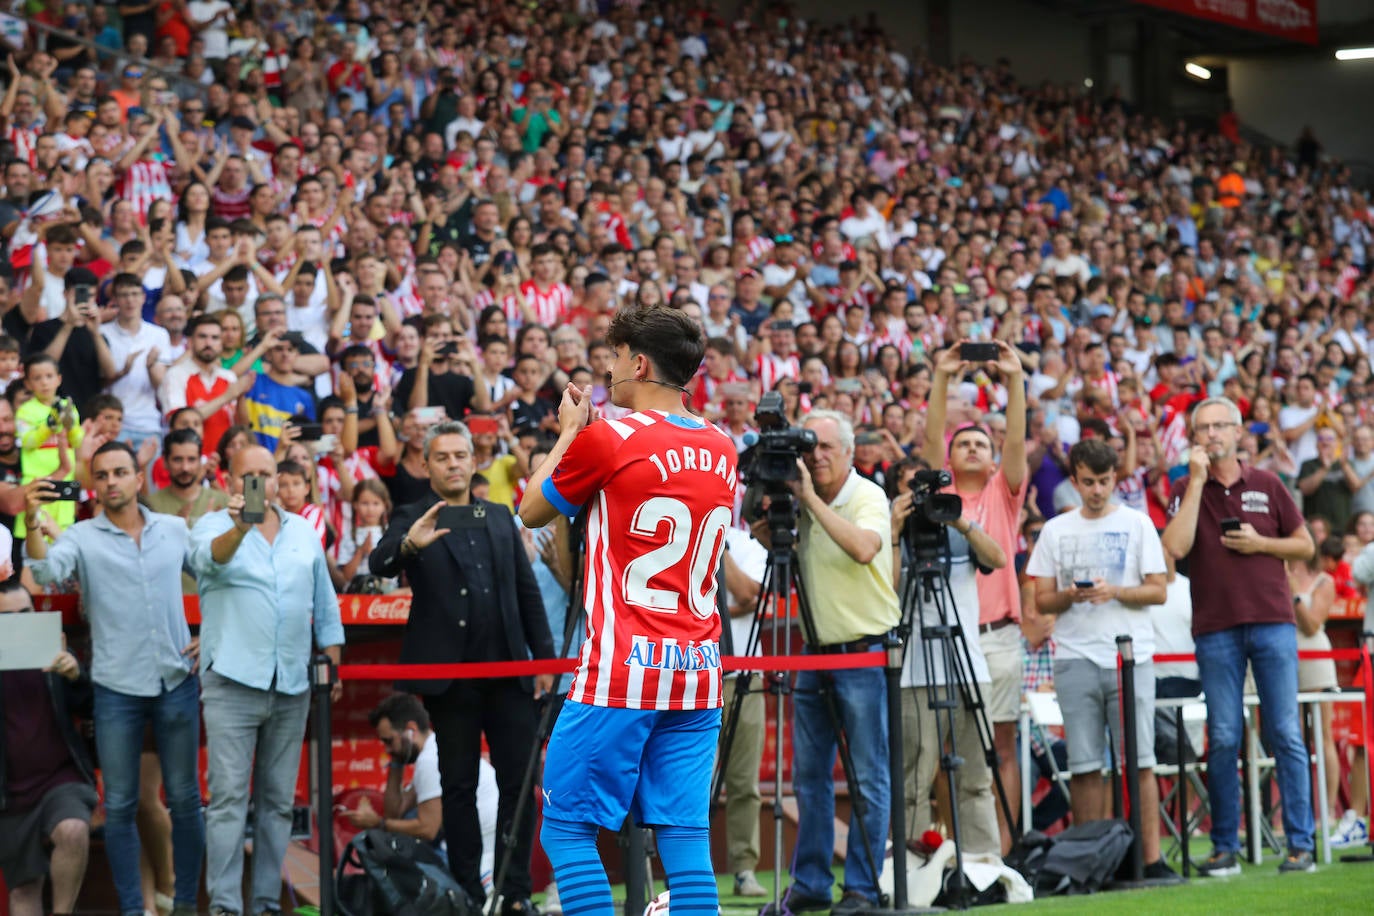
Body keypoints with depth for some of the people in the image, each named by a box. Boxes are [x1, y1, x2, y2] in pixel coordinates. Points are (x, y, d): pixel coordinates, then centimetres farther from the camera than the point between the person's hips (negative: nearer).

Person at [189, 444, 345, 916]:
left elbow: (325, 603, 17)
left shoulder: (304, 532, 13)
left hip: (292, 684, 4)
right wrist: (239, 528, -44)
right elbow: (211, 556, -24)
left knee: (278, 802, 7)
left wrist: (334, 663, 10)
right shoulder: (212, 527, 0)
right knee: (229, 798, -9)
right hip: (233, 681, -4)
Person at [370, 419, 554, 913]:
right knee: (459, 788, 3)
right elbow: (378, 565, -18)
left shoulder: (499, 517, 13)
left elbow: (527, 590, 16)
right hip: (451, 677, -3)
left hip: (509, 670, 3)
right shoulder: (414, 519, 1)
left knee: (519, 783, 1)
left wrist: (544, 655, 9)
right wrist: (408, 545, -40)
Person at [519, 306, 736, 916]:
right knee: (685, 833, 5)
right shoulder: (722, 450, 11)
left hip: (621, 670, -6)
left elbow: (532, 512, 8)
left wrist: (568, 430, 21)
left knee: (568, 826, 1)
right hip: (698, 671, 6)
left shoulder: (605, 439, -7)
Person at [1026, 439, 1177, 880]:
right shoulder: (1056, 530, 12)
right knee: (1084, 765, 0)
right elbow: (1041, 599, 11)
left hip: (1131, 656, -1)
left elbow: (1159, 591, 3)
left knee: (1139, 760, -5)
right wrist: (1069, 596, -10)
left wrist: (1116, 592, -13)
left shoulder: (1137, 524, 8)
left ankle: (1151, 857, -5)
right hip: (1075, 657, 2)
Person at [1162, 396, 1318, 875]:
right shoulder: (1185, 490, 6)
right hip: (1215, 628, 0)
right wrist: (1197, 482, -10)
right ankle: (1224, 847, 6)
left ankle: (1300, 844, 1)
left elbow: (1305, 545, 14)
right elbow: (1176, 547, -11)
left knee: (1285, 735, -2)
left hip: (1272, 620, 0)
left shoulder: (1267, 485, 10)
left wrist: (1260, 543, -4)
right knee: (1222, 740, 0)